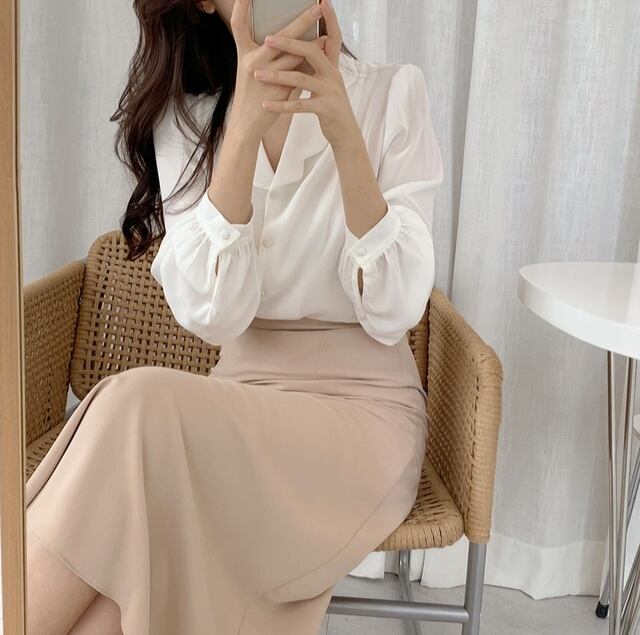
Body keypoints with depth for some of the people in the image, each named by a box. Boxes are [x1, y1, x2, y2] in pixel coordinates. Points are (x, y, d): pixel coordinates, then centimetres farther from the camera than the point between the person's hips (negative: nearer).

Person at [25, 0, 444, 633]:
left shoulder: (393, 94, -2)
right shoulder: (187, 119, 4)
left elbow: (393, 311, -11)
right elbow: (212, 315, -11)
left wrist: (344, 132, -23)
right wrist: (245, 129, -21)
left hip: (364, 408, -1)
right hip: (239, 401, 2)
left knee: (140, 409, -29)